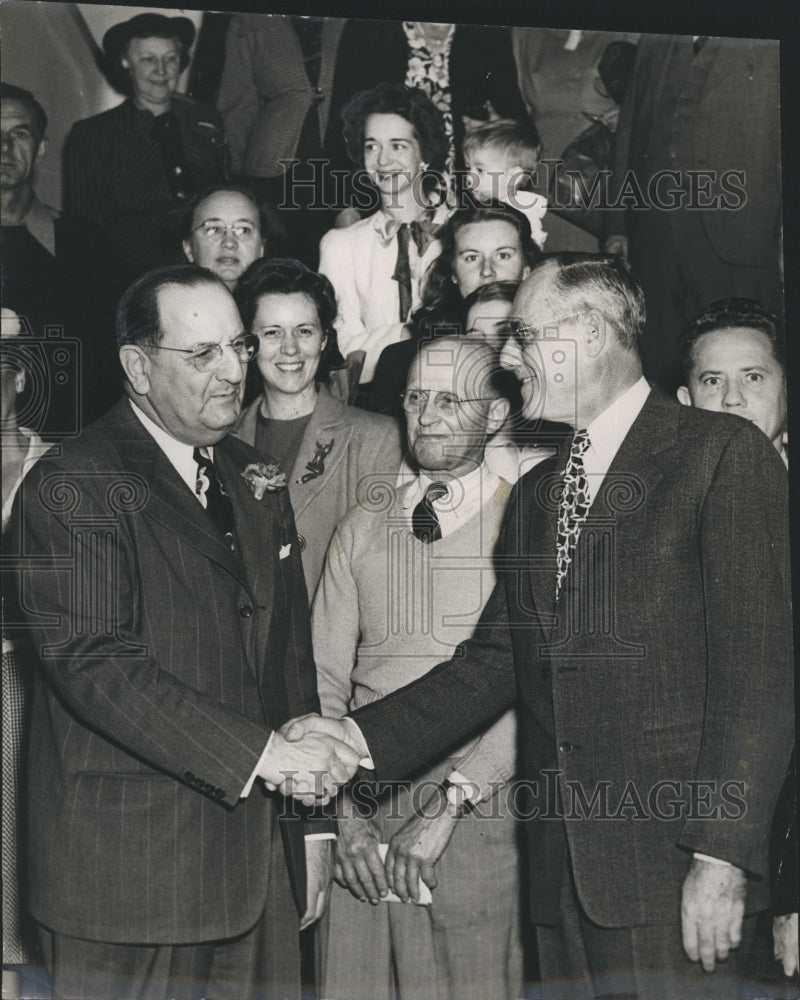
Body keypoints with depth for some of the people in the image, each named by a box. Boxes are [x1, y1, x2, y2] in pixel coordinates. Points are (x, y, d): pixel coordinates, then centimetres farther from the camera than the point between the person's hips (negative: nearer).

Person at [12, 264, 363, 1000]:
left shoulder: (254, 481, 14)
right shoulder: (71, 487, -9)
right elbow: (92, 662, -20)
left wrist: (311, 820, 13)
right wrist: (259, 751, -24)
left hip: (257, 859, 6)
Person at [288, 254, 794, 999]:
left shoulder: (723, 454, -4)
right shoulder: (534, 494, 18)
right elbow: (494, 662, 13)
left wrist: (722, 856, -15)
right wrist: (360, 736, 0)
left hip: (671, 867, -6)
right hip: (562, 871, 6)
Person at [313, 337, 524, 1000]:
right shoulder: (362, 529, 14)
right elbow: (324, 678, 9)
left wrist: (448, 804, -15)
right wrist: (344, 810, -3)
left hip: (476, 817, -3)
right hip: (361, 813, 4)